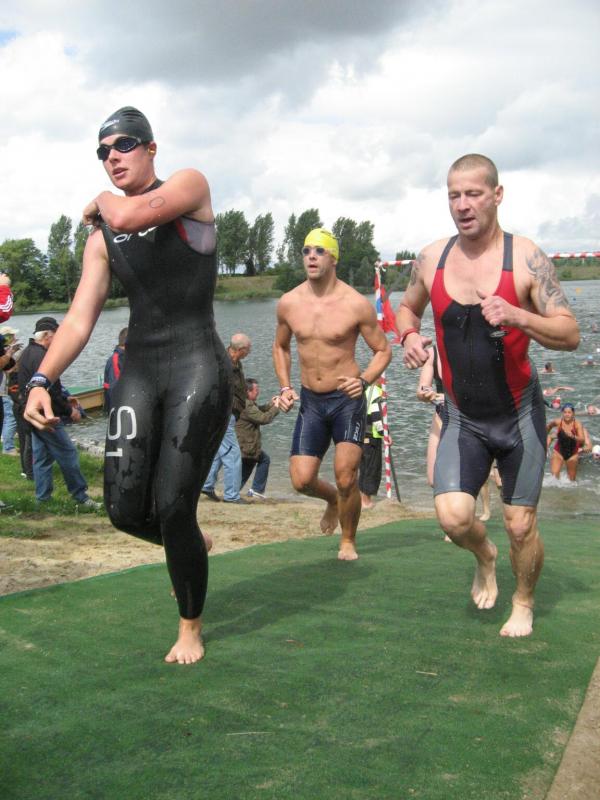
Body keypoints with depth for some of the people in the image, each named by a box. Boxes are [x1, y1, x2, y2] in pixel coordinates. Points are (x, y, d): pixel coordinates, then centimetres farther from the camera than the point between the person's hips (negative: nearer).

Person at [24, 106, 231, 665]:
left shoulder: (189, 185, 0)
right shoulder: (100, 237, 14)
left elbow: (126, 217, -20)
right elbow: (80, 318, 5)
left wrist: (102, 201, 4)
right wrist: (41, 379, -9)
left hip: (197, 367, -5)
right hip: (139, 371, 5)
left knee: (172, 509, -9)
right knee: (125, 510, -3)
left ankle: (190, 629, 15)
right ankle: (190, 546, 32)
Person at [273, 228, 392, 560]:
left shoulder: (356, 304, -12)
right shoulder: (288, 303, -1)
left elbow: (383, 350, -3)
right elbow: (281, 347, 16)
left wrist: (364, 381, -21)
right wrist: (285, 387, 3)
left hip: (347, 399, -3)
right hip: (309, 400, 4)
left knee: (345, 477, -14)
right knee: (301, 481, -4)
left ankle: (348, 541, 14)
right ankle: (333, 499, 33)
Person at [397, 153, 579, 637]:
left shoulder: (525, 258, -13)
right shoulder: (431, 260, -3)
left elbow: (570, 335, -16)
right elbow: (408, 308, 16)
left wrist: (516, 316, -33)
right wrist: (409, 336, -7)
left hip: (520, 415, -2)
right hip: (463, 417, 2)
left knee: (521, 525, 3)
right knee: (453, 517, -12)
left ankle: (524, 603, 34)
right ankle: (485, 558, 26)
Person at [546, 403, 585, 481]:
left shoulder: (577, 424, -18)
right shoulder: (558, 422, -15)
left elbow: (582, 440, -28)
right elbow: (548, 426, 9)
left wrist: (573, 436, -45)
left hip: (572, 453, 1)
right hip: (559, 451, 0)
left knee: (572, 479, 14)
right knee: (554, 474, -19)